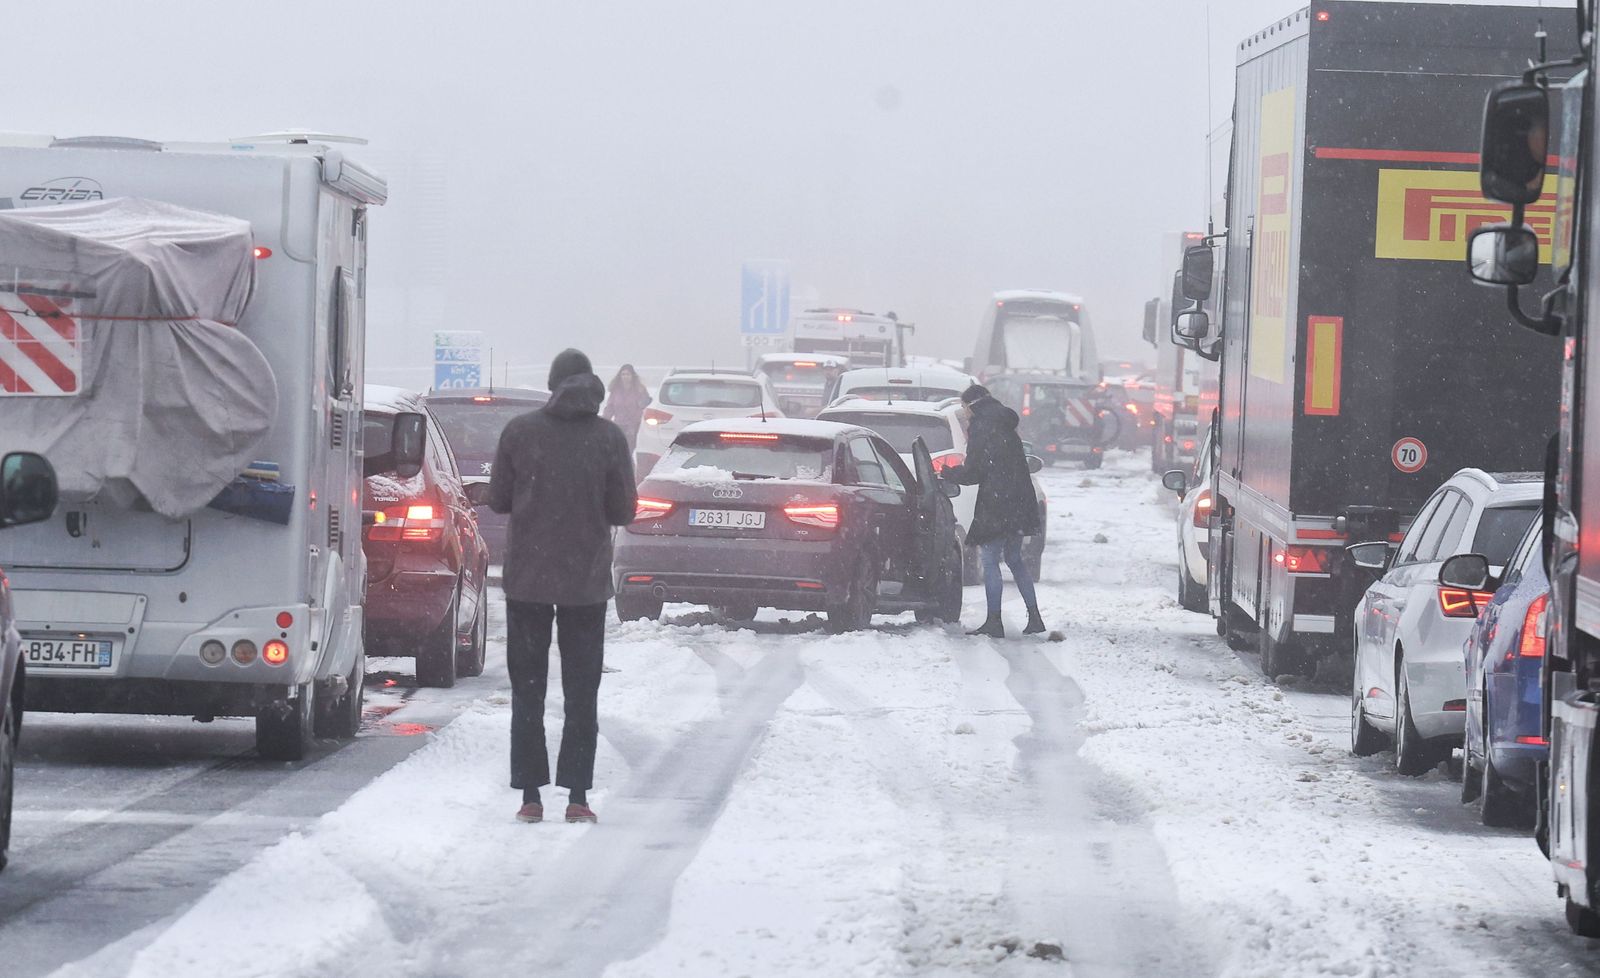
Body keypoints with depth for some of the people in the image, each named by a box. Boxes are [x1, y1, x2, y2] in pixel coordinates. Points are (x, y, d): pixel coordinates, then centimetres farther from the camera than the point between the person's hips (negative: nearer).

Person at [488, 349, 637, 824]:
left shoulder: (519, 432, -5)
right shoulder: (608, 437, -6)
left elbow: (498, 499, 1)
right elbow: (623, 511, -2)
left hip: (527, 579, 0)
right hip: (586, 583, 0)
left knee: (527, 691, 8)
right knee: (582, 692, 8)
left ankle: (531, 795, 4)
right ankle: (577, 796, 3)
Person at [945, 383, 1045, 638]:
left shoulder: (980, 427, -10)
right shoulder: (1005, 426, 16)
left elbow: (973, 472, -12)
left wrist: (948, 473, 7)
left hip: (996, 505, -9)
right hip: (1018, 503, 9)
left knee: (990, 561, -4)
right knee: (1015, 559, 17)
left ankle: (994, 622, -6)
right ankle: (1034, 618, 15)